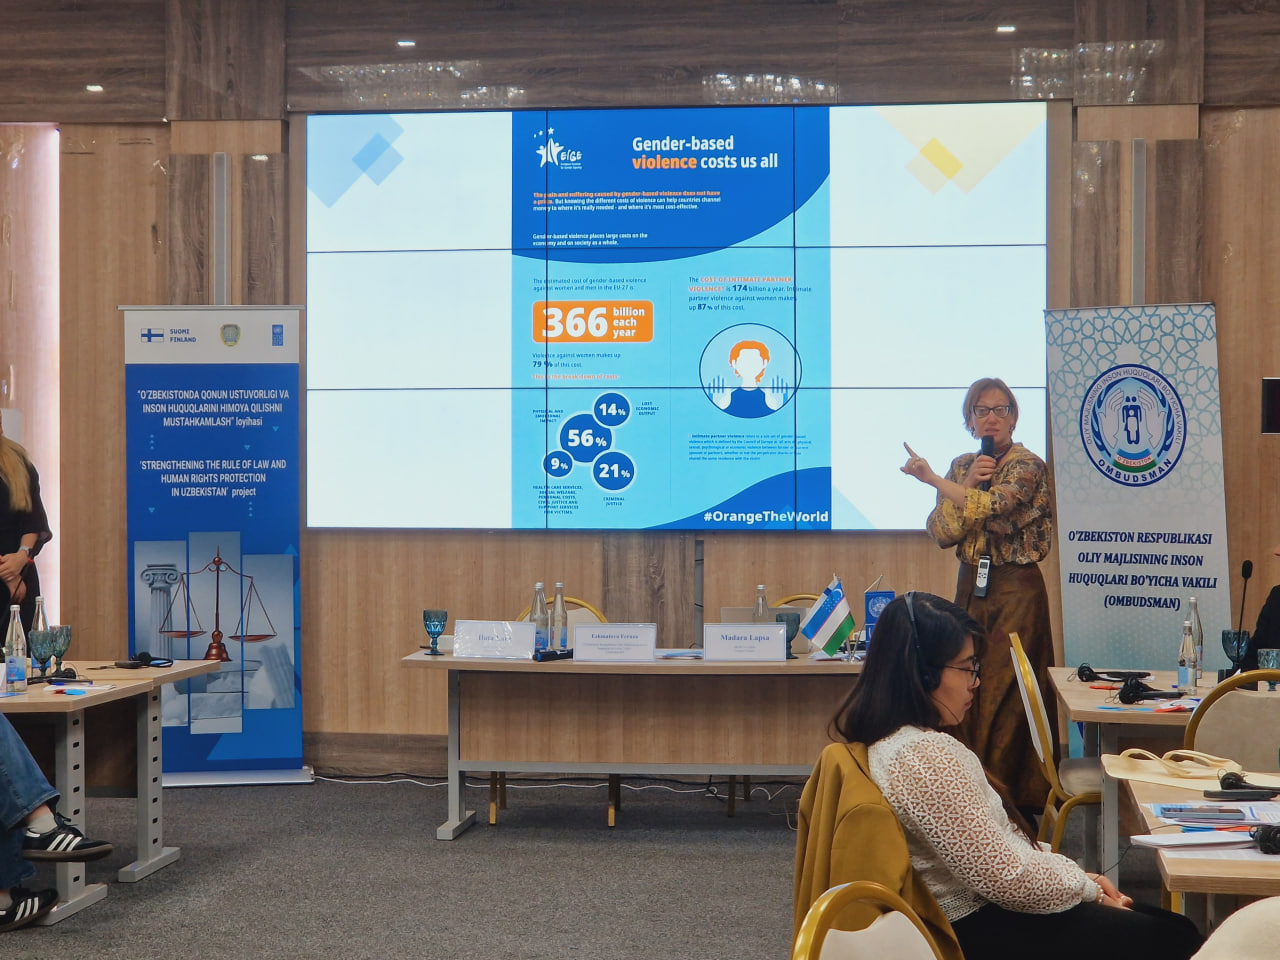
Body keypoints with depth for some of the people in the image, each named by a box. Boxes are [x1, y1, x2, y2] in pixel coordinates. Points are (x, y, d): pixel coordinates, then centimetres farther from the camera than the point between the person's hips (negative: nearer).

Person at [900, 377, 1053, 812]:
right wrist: (966, 484, -12)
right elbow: (941, 532, 1)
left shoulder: (1027, 466, -7)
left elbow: (991, 506, -25)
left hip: (1016, 589, -6)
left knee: (1006, 695, -5)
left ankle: (1015, 802, 1)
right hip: (971, 585, 6)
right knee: (968, 692, 6)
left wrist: (933, 479, -15)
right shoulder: (962, 466, 11)